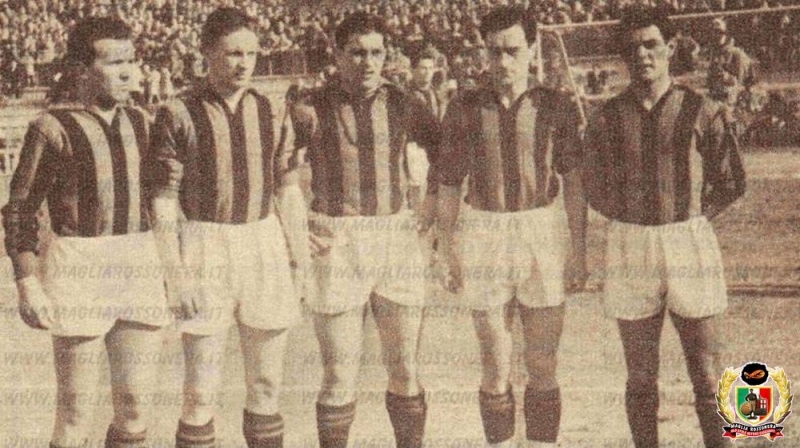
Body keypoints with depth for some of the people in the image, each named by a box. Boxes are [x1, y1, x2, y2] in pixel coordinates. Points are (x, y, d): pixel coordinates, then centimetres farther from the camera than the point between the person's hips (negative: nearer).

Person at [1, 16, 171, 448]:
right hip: (79, 271, -5)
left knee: (136, 403, 9)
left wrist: (163, 270, 16)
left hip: (139, 266, 5)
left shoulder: (138, 123, 11)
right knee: (75, 409, 1)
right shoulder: (54, 128, -6)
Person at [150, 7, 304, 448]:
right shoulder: (179, 115, -6)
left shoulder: (269, 110, 6)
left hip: (264, 245, 4)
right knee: (201, 391, 0)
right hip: (205, 251, -4)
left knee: (267, 385, 10)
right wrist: (179, 275, -11)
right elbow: (163, 202, -5)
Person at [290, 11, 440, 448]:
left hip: (396, 241, 3)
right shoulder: (311, 109, -5)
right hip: (335, 244, -3)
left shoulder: (402, 105, 5)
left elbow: (445, 149, 22)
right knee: (339, 377, 2)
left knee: (405, 370, 8)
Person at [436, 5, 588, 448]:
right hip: (483, 236, 1)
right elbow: (448, 184, 7)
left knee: (542, 366, 2)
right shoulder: (465, 108, 3)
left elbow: (574, 181, 4)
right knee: (495, 368, 4)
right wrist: (448, 253, 4)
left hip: (542, 234, 0)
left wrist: (579, 251, 0)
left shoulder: (557, 107, 1)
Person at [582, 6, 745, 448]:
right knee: (641, 377, 8)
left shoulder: (702, 112, -2)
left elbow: (731, 183, 8)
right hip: (629, 249, 1)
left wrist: (689, 220, 5)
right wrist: (632, 221, 11)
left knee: (706, 373, 2)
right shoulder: (608, 119, 2)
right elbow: (595, 188, 16)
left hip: (690, 242, -1)